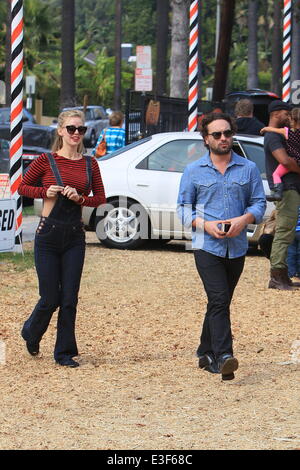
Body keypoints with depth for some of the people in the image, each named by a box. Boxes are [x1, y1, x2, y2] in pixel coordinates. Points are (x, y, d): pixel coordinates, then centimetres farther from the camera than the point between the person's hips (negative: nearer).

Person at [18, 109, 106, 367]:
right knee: (50, 298, 1)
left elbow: (101, 198, 9)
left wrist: (80, 198, -9)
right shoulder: (46, 160, -4)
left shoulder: (90, 164, 5)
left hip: (75, 235, 3)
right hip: (48, 234, -3)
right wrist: (45, 192, -12)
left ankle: (64, 352, 12)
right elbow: (22, 187, 5)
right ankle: (31, 332, 31)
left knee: (70, 298, 2)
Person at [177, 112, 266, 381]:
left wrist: (244, 219, -12)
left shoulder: (249, 169, 8)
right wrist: (205, 225, -11)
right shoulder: (194, 171, 5)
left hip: (237, 246, 3)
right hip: (207, 246, -3)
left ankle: (206, 353, 25)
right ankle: (224, 357, -26)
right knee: (219, 300, -17)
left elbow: (259, 202, 8)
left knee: (221, 303, 12)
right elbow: (184, 208, 6)